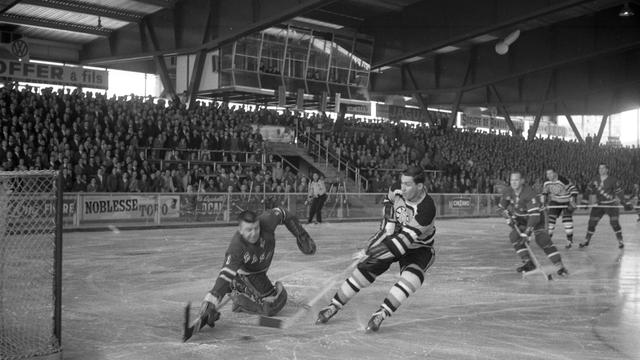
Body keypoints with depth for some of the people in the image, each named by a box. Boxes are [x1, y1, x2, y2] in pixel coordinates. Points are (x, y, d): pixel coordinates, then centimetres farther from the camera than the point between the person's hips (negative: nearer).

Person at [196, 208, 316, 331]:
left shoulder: (266, 222, -31)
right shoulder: (236, 247, -40)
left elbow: (283, 215, -10)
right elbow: (226, 276, -45)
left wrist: (301, 236, -8)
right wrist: (211, 303, -55)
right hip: (244, 273, -6)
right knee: (273, 304, -19)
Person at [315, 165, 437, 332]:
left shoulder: (426, 208, -34)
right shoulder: (397, 190, -17)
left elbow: (406, 240, -36)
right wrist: (389, 222, -6)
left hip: (418, 248, -4)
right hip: (394, 236, 5)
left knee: (411, 277, -33)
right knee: (364, 270, -3)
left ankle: (381, 314, -29)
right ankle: (332, 307, 11)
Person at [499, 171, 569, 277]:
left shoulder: (529, 193, -34)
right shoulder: (507, 192, -13)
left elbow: (534, 214, -40)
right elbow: (503, 207, 8)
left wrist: (527, 231, -45)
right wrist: (509, 217, -8)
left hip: (536, 218, -6)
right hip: (520, 220, 6)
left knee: (543, 240, -21)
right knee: (514, 236, -15)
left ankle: (560, 267, -18)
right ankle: (528, 263, -7)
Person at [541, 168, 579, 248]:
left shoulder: (563, 181, -28)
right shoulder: (546, 183, -8)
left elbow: (573, 189, -22)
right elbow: (544, 192, 11)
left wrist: (572, 201, -24)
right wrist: (543, 202, 5)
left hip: (567, 202, -5)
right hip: (555, 202, 5)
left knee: (567, 218, -13)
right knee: (551, 217, -4)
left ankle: (570, 240, -1)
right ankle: (548, 238, 7)